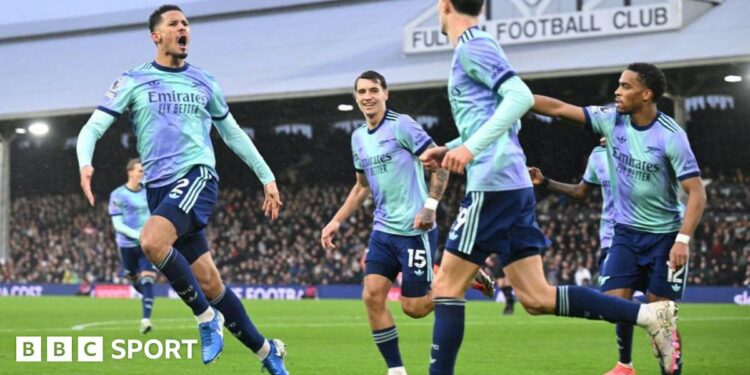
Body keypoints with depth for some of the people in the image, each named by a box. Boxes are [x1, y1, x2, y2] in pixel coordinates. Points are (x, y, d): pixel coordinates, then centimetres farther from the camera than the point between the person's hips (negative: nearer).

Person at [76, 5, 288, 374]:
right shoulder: (133, 81, 8)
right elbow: (93, 127, 1)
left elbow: (233, 134, 24)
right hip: (159, 188, 2)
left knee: (151, 241, -30)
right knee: (207, 282, -1)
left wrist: (267, 177, 23)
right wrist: (85, 163, -20)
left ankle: (207, 317, -13)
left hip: (197, 176, -2)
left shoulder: (204, 82, 13)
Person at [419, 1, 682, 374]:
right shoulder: (476, 48, 21)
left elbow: (521, 96, -22)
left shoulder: (472, 47, -8)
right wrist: (450, 148, 25)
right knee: (536, 297, 6)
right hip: (512, 186, 9)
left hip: (492, 186, -9)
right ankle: (648, 314, 1)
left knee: (447, 285, -3)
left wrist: (471, 147, -28)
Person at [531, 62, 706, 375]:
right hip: (626, 231, 4)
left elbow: (696, 192, -17)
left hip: (664, 235, -4)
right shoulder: (612, 120, -5)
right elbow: (559, 108, -4)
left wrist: (683, 240, -26)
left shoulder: (670, 135, -17)